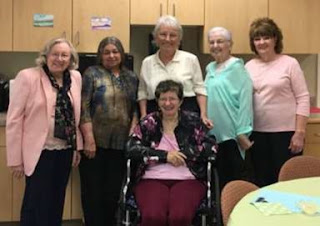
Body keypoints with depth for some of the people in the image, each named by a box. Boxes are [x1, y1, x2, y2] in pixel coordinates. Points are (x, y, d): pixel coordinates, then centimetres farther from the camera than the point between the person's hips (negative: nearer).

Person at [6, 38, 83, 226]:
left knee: (56, 204, 15)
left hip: (65, 151, 5)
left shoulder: (76, 77, 6)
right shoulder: (28, 77, -10)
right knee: (37, 206, 3)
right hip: (39, 152, -5)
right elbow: (14, 119, -10)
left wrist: (78, 146, 9)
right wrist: (16, 159, -10)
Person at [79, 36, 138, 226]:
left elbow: (136, 108, 13)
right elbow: (83, 108, -7)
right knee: (93, 190, 2)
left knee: (114, 190, 8)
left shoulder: (131, 77, 13)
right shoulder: (92, 73, 1)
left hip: (121, 143, 3)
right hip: (96, 142, -3)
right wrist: (89, 139, -14)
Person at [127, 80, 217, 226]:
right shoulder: (147, 123, 14)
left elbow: (211, 147, 5)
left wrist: (180, 154, -5)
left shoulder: (193, 121, 14)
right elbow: (132, 149, 2)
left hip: (187, 179, 0)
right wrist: (165, 156, -6)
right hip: (152, 179, 0)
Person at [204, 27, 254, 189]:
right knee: (222, 178, 15)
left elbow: (245, 101, -14)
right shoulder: (210, 69, 14)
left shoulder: (236, 68, -7)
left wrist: (242, 133, -18)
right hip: (214, 133, 7)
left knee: (235, 180, -2)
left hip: (232, 134, -7)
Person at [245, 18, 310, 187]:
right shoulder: (249, 66, 7)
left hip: (285, 132, -3)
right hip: (257, 133, 4)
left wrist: (299, 132, -12)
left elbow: (303, 99, -6)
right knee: (261, 180, 13)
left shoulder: (289, 63, -4)